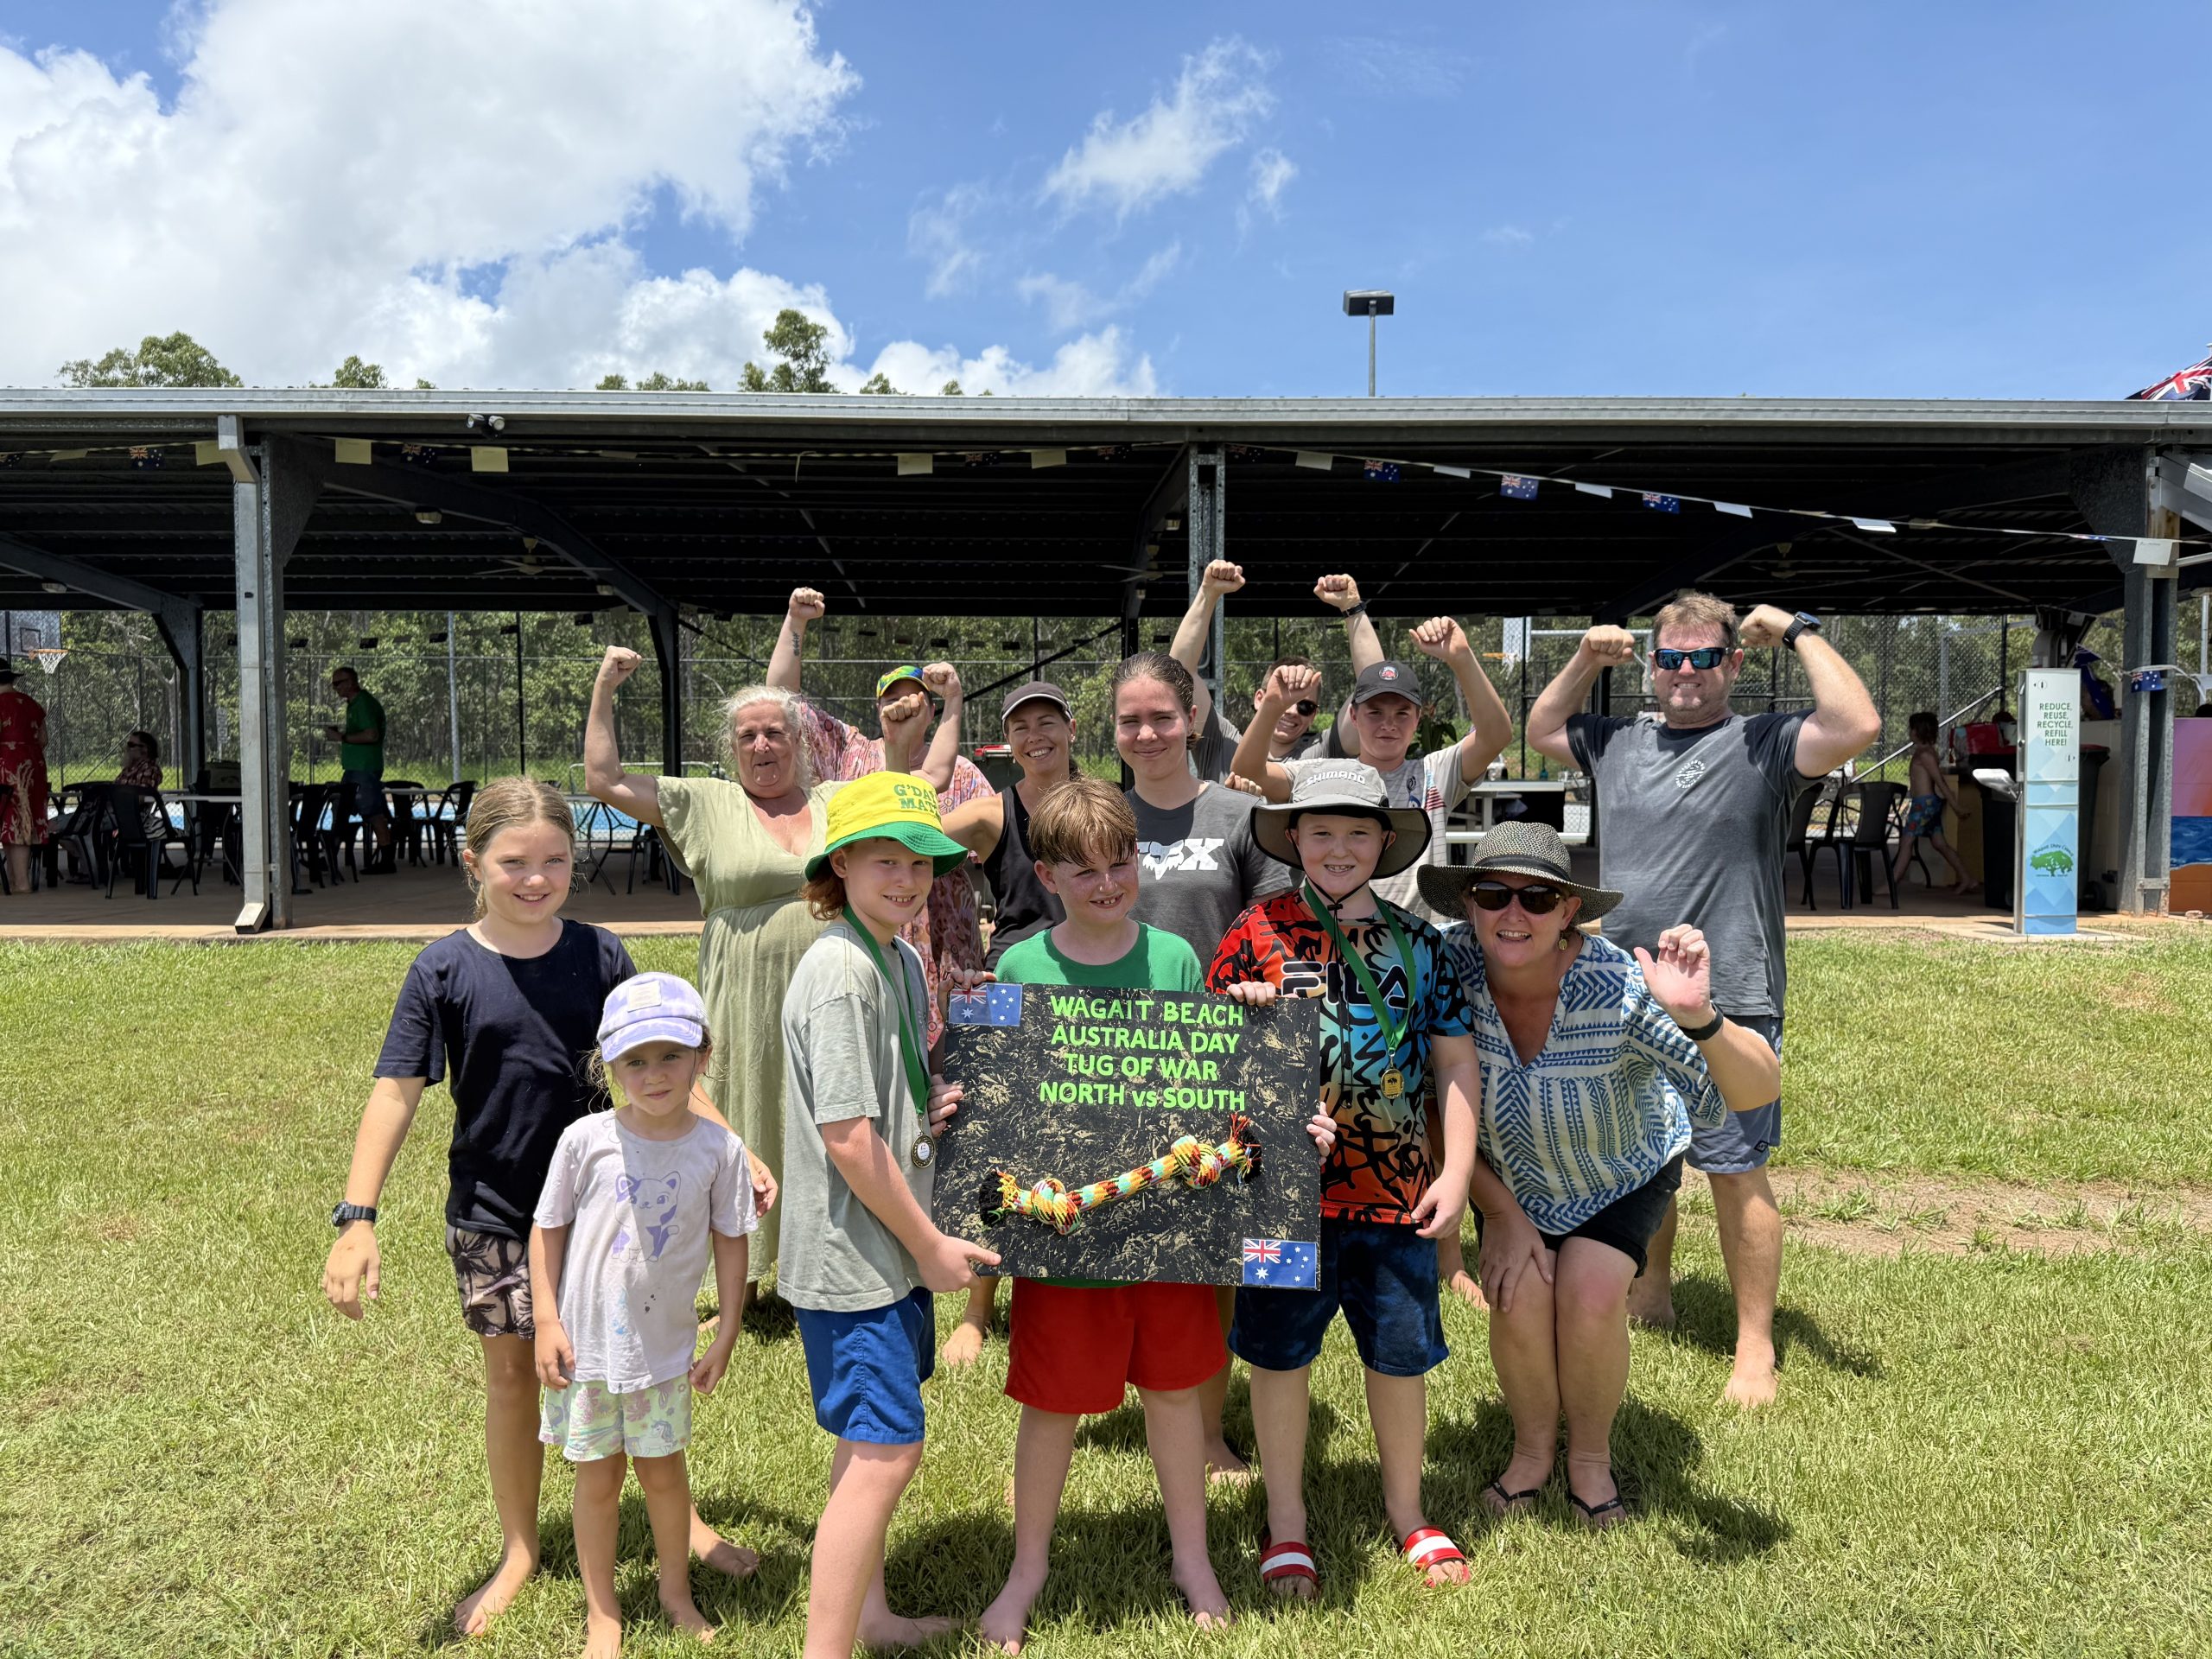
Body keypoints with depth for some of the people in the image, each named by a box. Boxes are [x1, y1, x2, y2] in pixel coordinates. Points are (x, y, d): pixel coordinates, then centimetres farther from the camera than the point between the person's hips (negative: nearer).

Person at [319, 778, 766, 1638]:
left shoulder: (600, 956, -6)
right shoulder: (445, 970, -10)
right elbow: (396, 1092, -11)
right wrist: (357, 1218, -19)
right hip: (494, 1214, -1)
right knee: (512, 1377, 13)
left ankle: (677, 1516, 34)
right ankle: (519, 1552, 35)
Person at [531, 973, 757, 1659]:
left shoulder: (717, 1149, -12)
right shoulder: (586, 1139, -14)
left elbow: (730, 1242, -2)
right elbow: (547, 1229, -3)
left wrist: (726, 1336, -1)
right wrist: (547, 1323, -5)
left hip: (666, 1344, 1)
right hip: (588, 1342, 0)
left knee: (663, 1470, 15)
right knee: (597, 1477, 13)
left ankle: (676, 1591, 38)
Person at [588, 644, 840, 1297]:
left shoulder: (839, 802, 8)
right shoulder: (707, 804, 3)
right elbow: (605, 781, 1)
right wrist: (604, 691, -2)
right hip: (747, 1012, -1)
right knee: (744, 1143, 9)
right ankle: (740, 1285, 25)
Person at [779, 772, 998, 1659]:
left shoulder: (902, 959, 9)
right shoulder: (839, 968, -20)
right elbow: (847, 1135, -22)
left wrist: (935, 1109, 0)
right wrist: (931, 1245, -14)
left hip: (894, 1246, 9)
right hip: (852, 1253, -9)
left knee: (871, 1440, 20)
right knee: (887, 1449, -6)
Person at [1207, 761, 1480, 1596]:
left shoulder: (1416, 940, 4)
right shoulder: (1260, 931, -4)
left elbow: (1454, 1060, 7)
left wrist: (1456, 1172, 1)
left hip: (1396, 1188, 2)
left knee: (1402, 1354, 15)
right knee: (1280, 1354, 11)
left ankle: (1406, 1510, 39)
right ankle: (1285, 1522, 32)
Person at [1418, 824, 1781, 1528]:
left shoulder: (1617, 989, -37)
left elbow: (1757, 1090, -40)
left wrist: (1698, 1018, -59)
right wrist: (1501, 1212, -13)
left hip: (1625, 1173, -1)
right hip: (1508, 1174, 2)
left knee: (1591, 1297, -19)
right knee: (1518, 1298, -16)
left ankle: (1591, 1456, 10)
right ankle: (1533, 1447, 14)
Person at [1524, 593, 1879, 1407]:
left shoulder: (1764, 744, -6)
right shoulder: (1620, 739, 11)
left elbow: (1858, 726, -23)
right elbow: (1539, 730, 26)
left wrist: (1800, 633, -15)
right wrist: (1585, 661, 12)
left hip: (1724, 1008, -6)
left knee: (1736, 1175, 0)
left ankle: (1755, 1346, 14)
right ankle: (1651, 1289, 42)